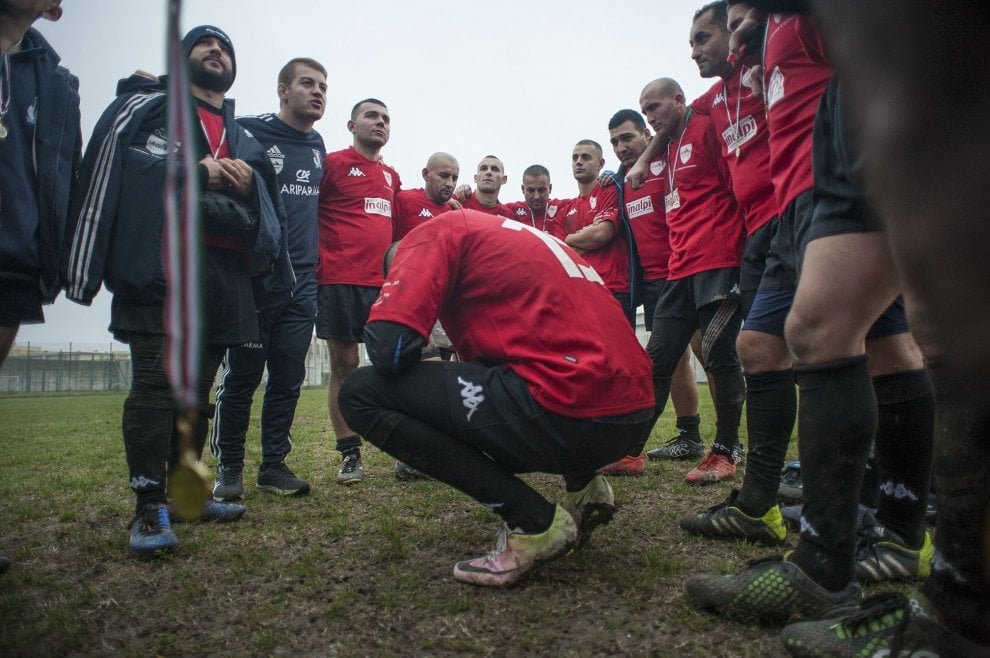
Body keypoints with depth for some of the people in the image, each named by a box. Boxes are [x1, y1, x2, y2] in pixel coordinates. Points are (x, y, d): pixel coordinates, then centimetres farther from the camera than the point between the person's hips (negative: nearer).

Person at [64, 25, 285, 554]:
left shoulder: (241, 138, 28)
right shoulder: (146, 106, 11)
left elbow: (268, 206, 25)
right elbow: (108, 170, -4)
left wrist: (249, 185, 3)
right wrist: (195, 170, -11)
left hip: (224, 271, 6)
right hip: (162, 266, -6)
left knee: (198, 386, 8)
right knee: (156, 381, -14)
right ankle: (149, 507, -11)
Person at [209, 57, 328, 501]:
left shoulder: (318, 147, 15)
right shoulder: (248, 132, -3)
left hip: (302, 283, 5)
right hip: (254, 279, -5)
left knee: (288, 380, 7)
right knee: (241, 377, 1)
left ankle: (274, 465, 18)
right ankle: (229, 468, 14)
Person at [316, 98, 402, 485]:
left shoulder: (392, 176, 19)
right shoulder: (333, 163, 2)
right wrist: (317, 260, -9)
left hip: (383, 283, 5)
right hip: (340, 281, -5)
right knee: (344, 365, -1)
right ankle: (350, 456, 7)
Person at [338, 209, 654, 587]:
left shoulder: (436, 233, 4)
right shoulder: (518, 236, 28)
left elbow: (386, 346, -9)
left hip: (571, 418, -9)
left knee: (362, 393, -2)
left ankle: (533, 520, -4)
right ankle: (583, 486, 18)